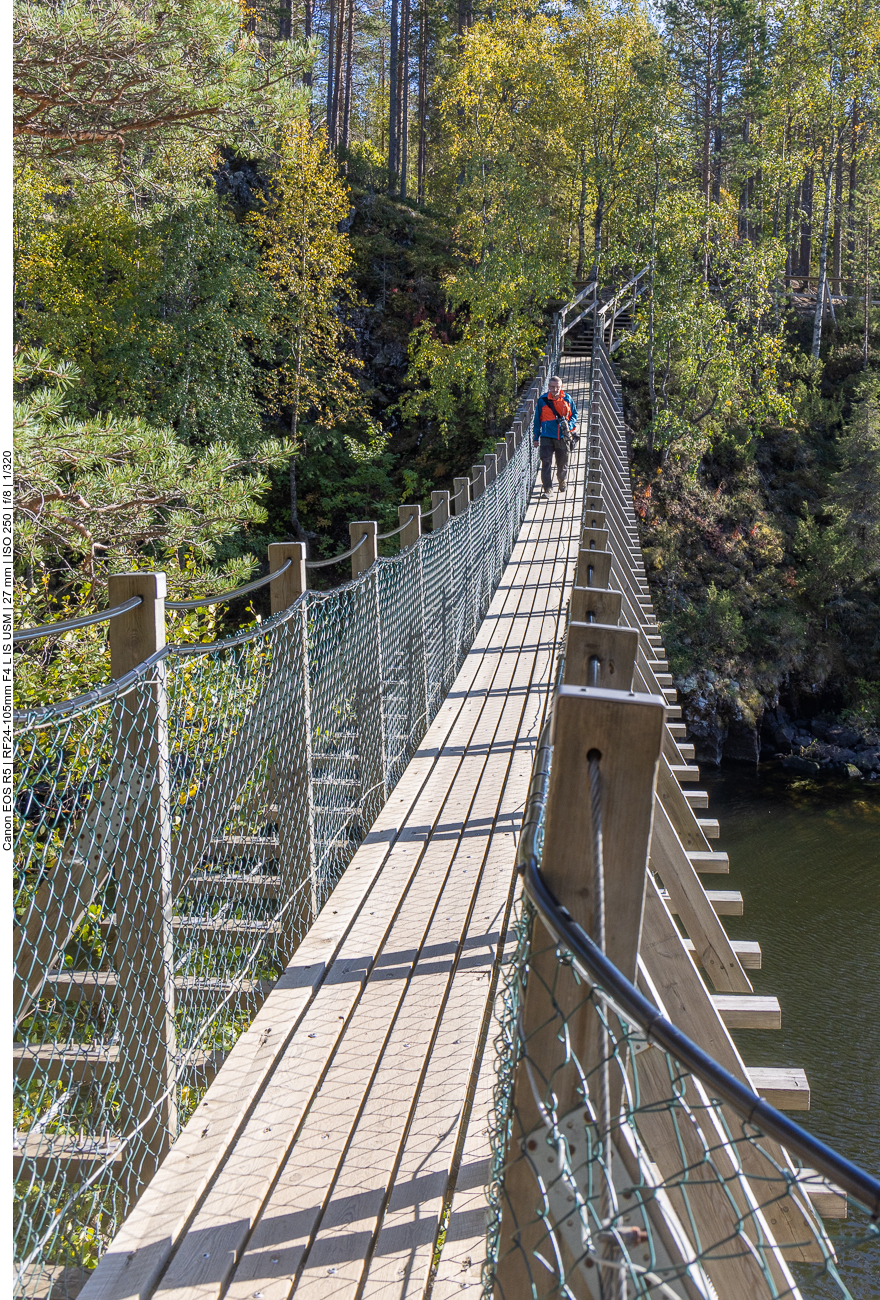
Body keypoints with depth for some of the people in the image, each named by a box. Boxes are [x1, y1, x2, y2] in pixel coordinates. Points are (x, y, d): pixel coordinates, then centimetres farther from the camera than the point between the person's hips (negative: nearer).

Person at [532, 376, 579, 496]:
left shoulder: (567, 399, 1)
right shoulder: (542, 400, -1)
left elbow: (574, 414, 12)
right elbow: (537, 419, 6)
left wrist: (570, 425, -8)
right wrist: (536, 437, 6)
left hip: (563, 437, 1)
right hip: (547, 437, -1)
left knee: (562, 462, 13)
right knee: (546, 462, -9)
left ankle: (561, 480, 40)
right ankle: (547, 488, -6)